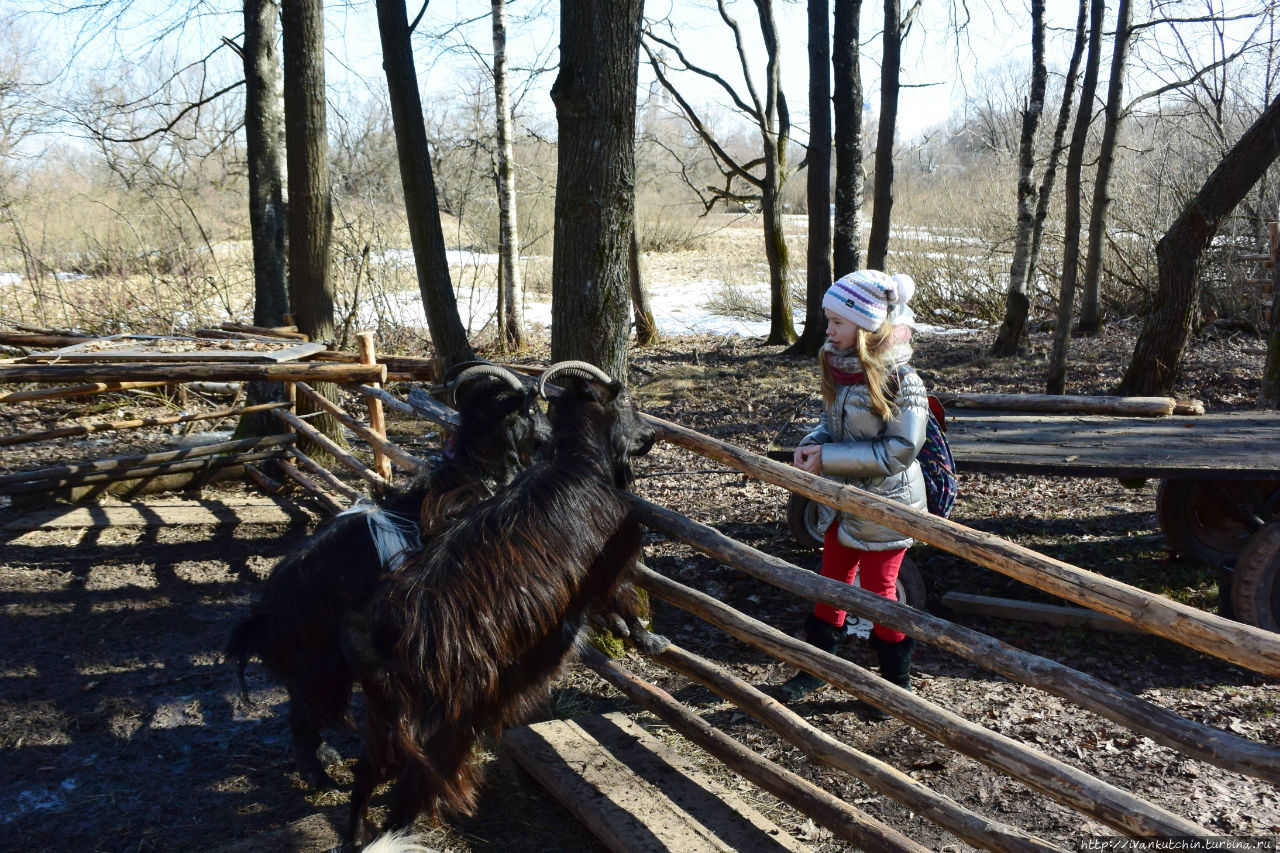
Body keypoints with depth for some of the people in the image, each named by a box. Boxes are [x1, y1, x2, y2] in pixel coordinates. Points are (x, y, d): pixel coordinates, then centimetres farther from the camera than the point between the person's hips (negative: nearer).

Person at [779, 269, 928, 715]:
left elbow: (898, 451, -24)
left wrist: (827, 458, -24)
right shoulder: (838, 365, -1)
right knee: (832, 578, 17)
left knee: (877, 589, 7)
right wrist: (812, 443, -11)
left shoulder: (898, 378, -23)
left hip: (883, 505, -7)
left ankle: (897, 680, 27)